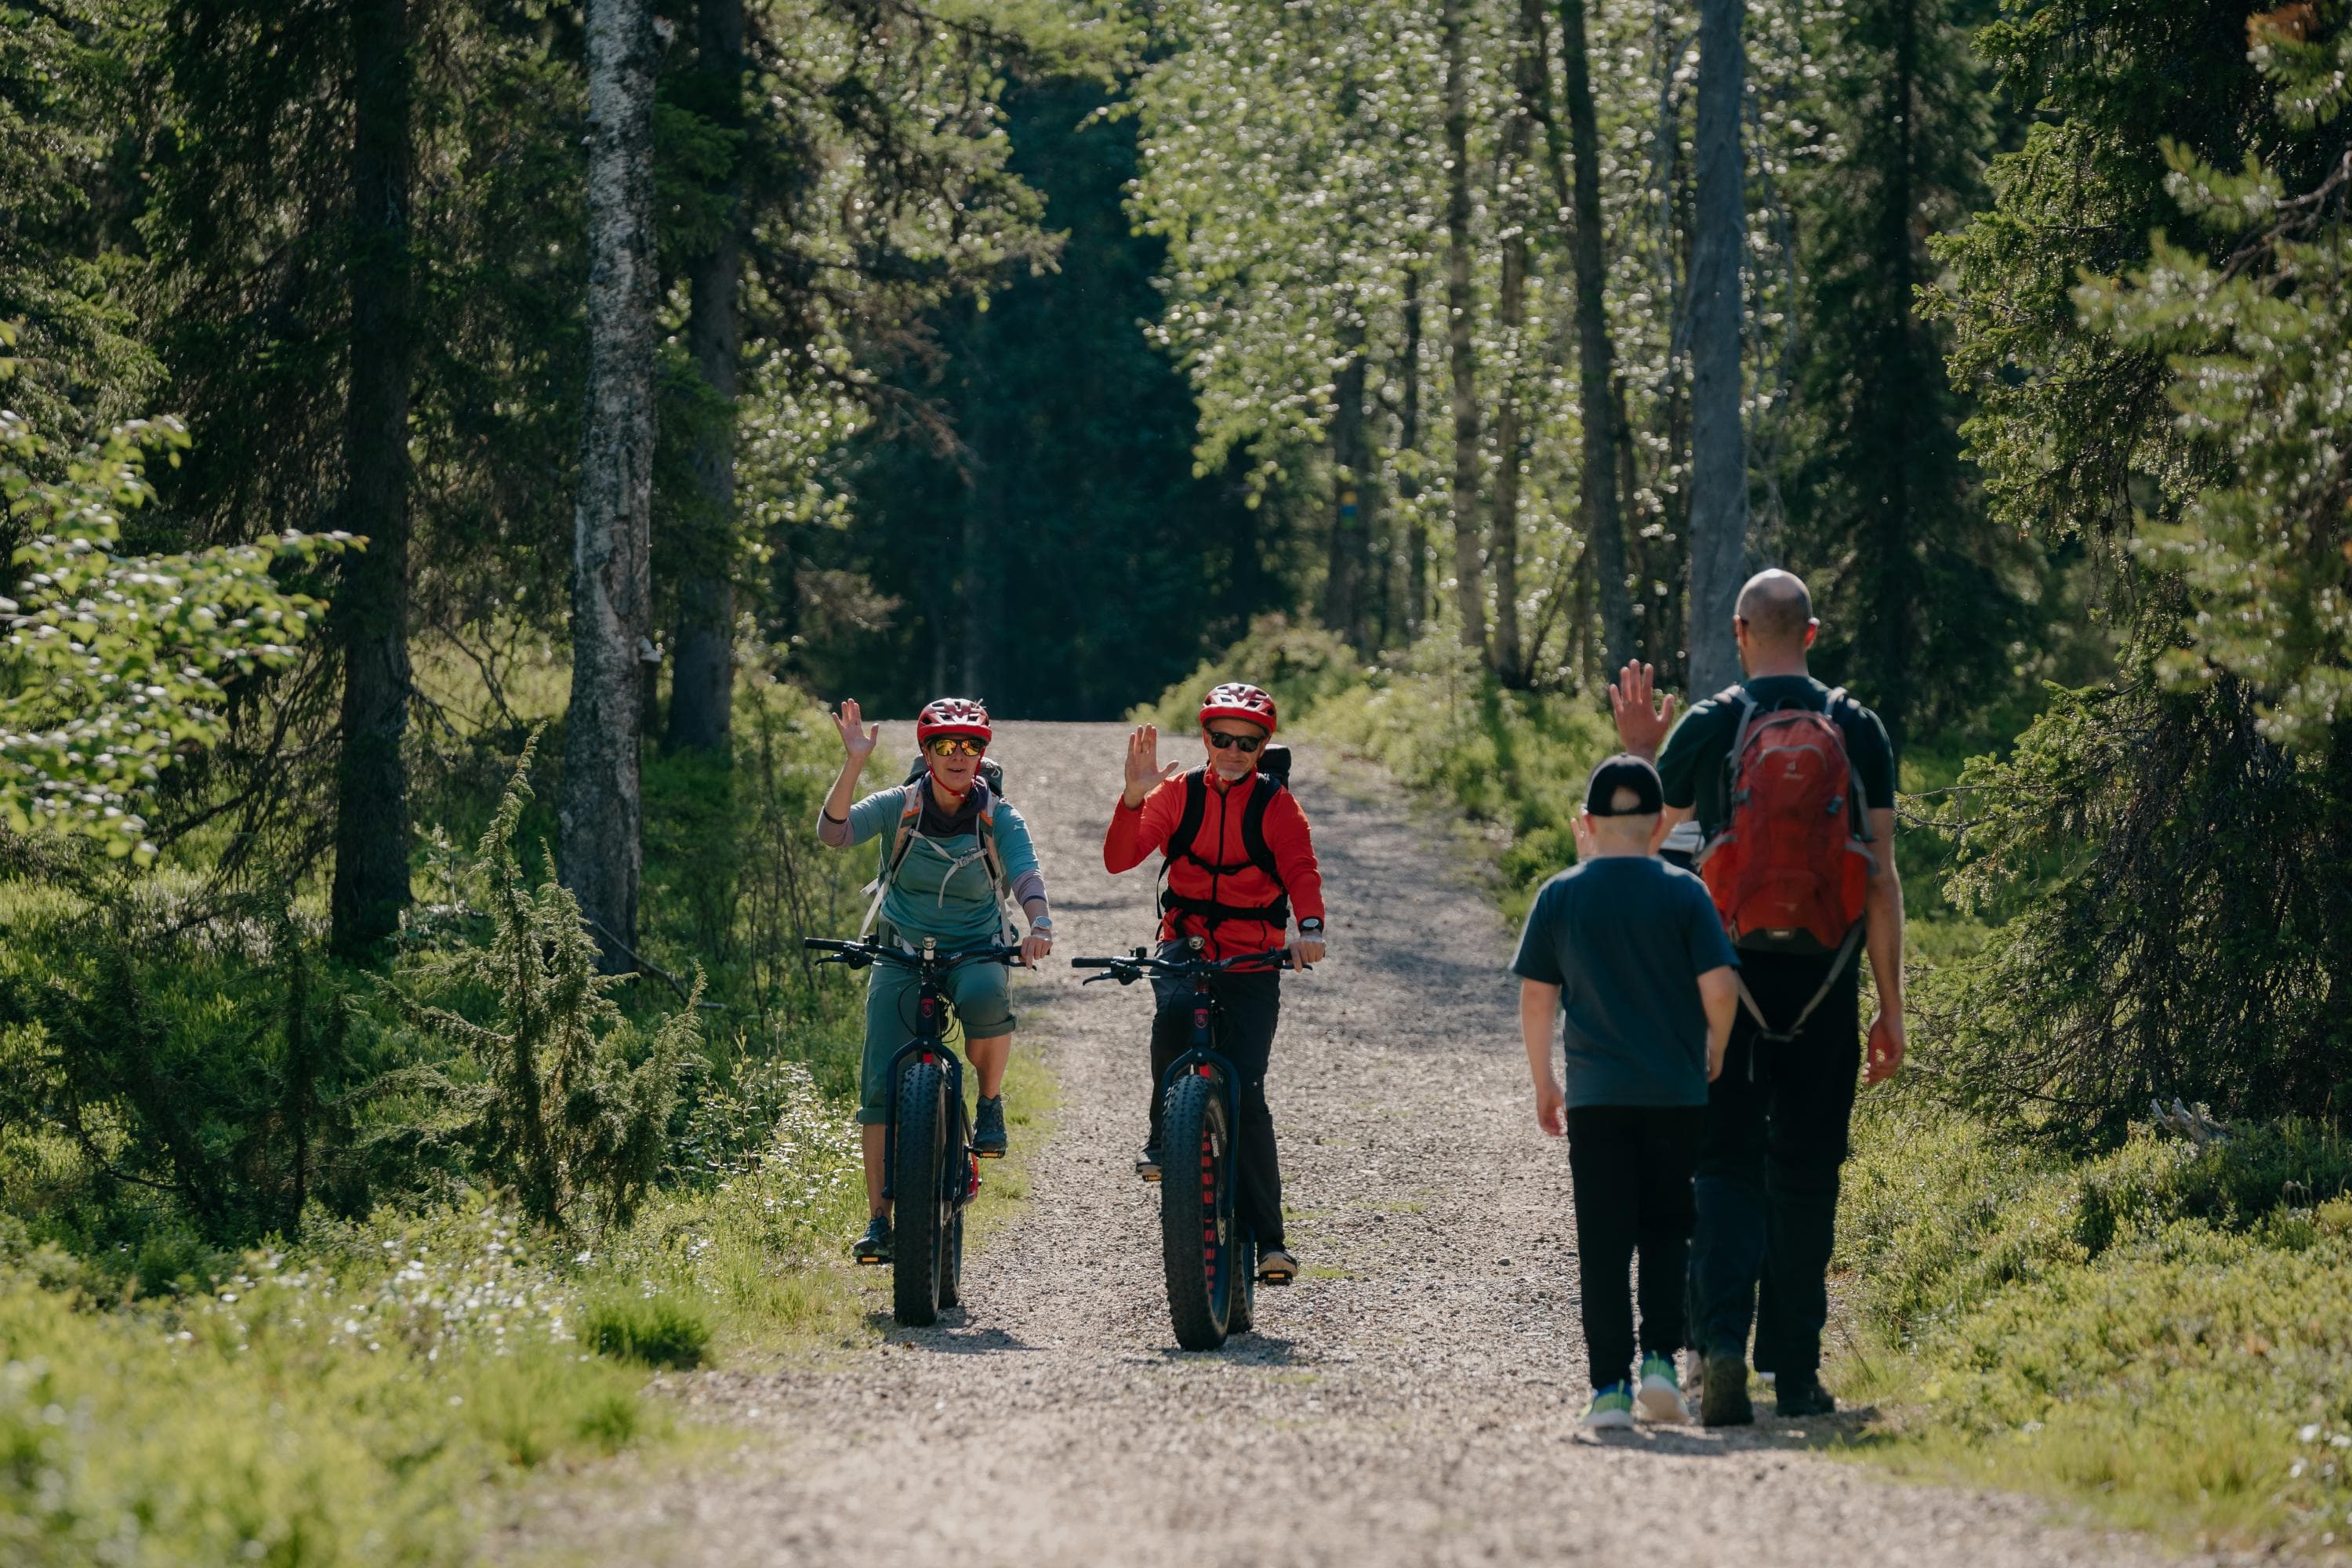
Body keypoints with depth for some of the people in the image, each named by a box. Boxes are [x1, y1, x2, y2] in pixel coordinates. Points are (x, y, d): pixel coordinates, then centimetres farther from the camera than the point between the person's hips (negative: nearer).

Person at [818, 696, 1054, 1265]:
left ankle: (989, 1102, -10)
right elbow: (833, 833, -22)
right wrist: (854, 764, -34)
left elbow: (1026, 877, -22)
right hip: (902, 955, 1)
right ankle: (879, 1219, -7)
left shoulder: (999, 818, -6)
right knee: (881, 1085, -12)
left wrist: (1040, 926, -43)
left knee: (986, 999, -38)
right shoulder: (898, 807, -7)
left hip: (975, 952, -1)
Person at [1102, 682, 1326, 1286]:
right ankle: (1164, 1134, -13)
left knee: (1245, 1095, -8)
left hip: (1252, 961, -1)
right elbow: (1119, 858, -9)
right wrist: (1134, 795, -26)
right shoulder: (1179, 793, 2)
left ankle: (1268, 1236, -3)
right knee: (1174, 1009, -35)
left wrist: (1309, 928, -35)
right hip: (1186, 945, 1)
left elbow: (1301, 869, -15)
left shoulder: (1276, 804, 0)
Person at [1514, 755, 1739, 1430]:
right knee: (1666, 1232, 13)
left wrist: (1544, 1084, 15)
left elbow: (1536, 999, 4)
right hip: (1677, 1094, 0)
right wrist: (1715, 1057, 12)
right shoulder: (1684, 893, -3)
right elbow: (1719, 989, -7)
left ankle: (1610, 1387, 0)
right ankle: (1660, 1358, -2)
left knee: (1604, 1244, 3)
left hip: (1595, 1096, 0)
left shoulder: (1560, 897, 2)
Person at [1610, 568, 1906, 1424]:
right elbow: (1881, 879, -1)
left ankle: (1721, 1344, -19)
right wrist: (1890, 1006, 4)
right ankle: (1795, 1369, 12)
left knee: (1724, 1163, 2)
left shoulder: (1706, 728, -2)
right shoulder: (1859, 730, 1)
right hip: (1824, 982, 1)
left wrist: (1639, 751, 25)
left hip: (1727, 978, -1)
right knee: (1805, 1175, 10)